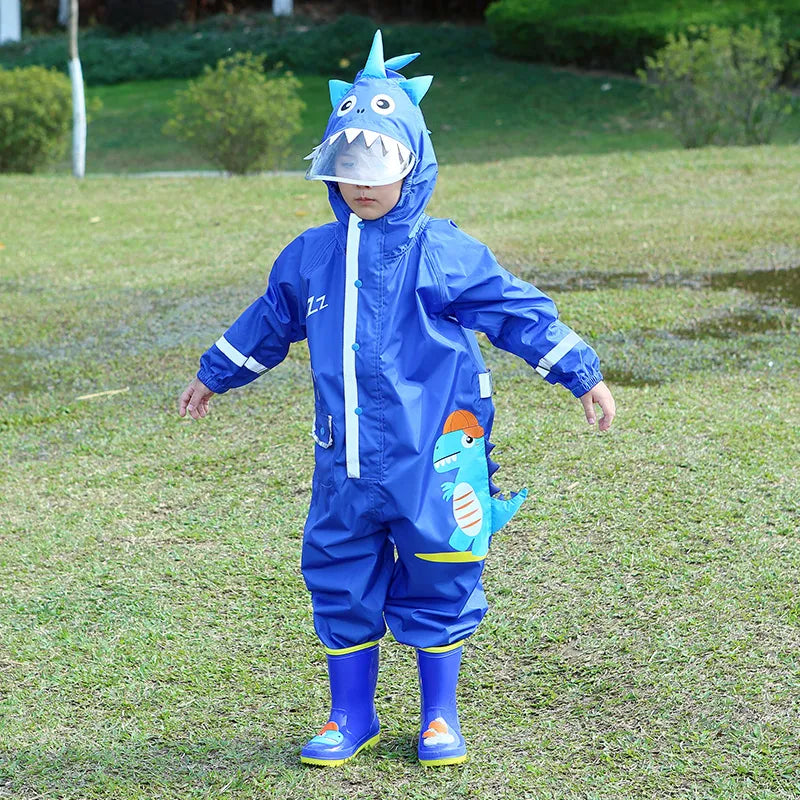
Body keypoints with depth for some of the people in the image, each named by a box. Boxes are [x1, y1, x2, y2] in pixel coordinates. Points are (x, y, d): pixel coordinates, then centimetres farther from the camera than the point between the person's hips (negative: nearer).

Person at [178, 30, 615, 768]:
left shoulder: (442, 254, -6)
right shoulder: (310, 257, 8)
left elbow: (520, 312, -3)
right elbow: (269, 322, 25)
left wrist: (581, 373, -6)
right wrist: (215, 375, 35)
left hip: (430, 461, -4)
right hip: (344, 464, 4)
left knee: (437, 585, 5)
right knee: (340, 586, 9)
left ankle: (440, 718, 21)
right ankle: (352, 717, 25)